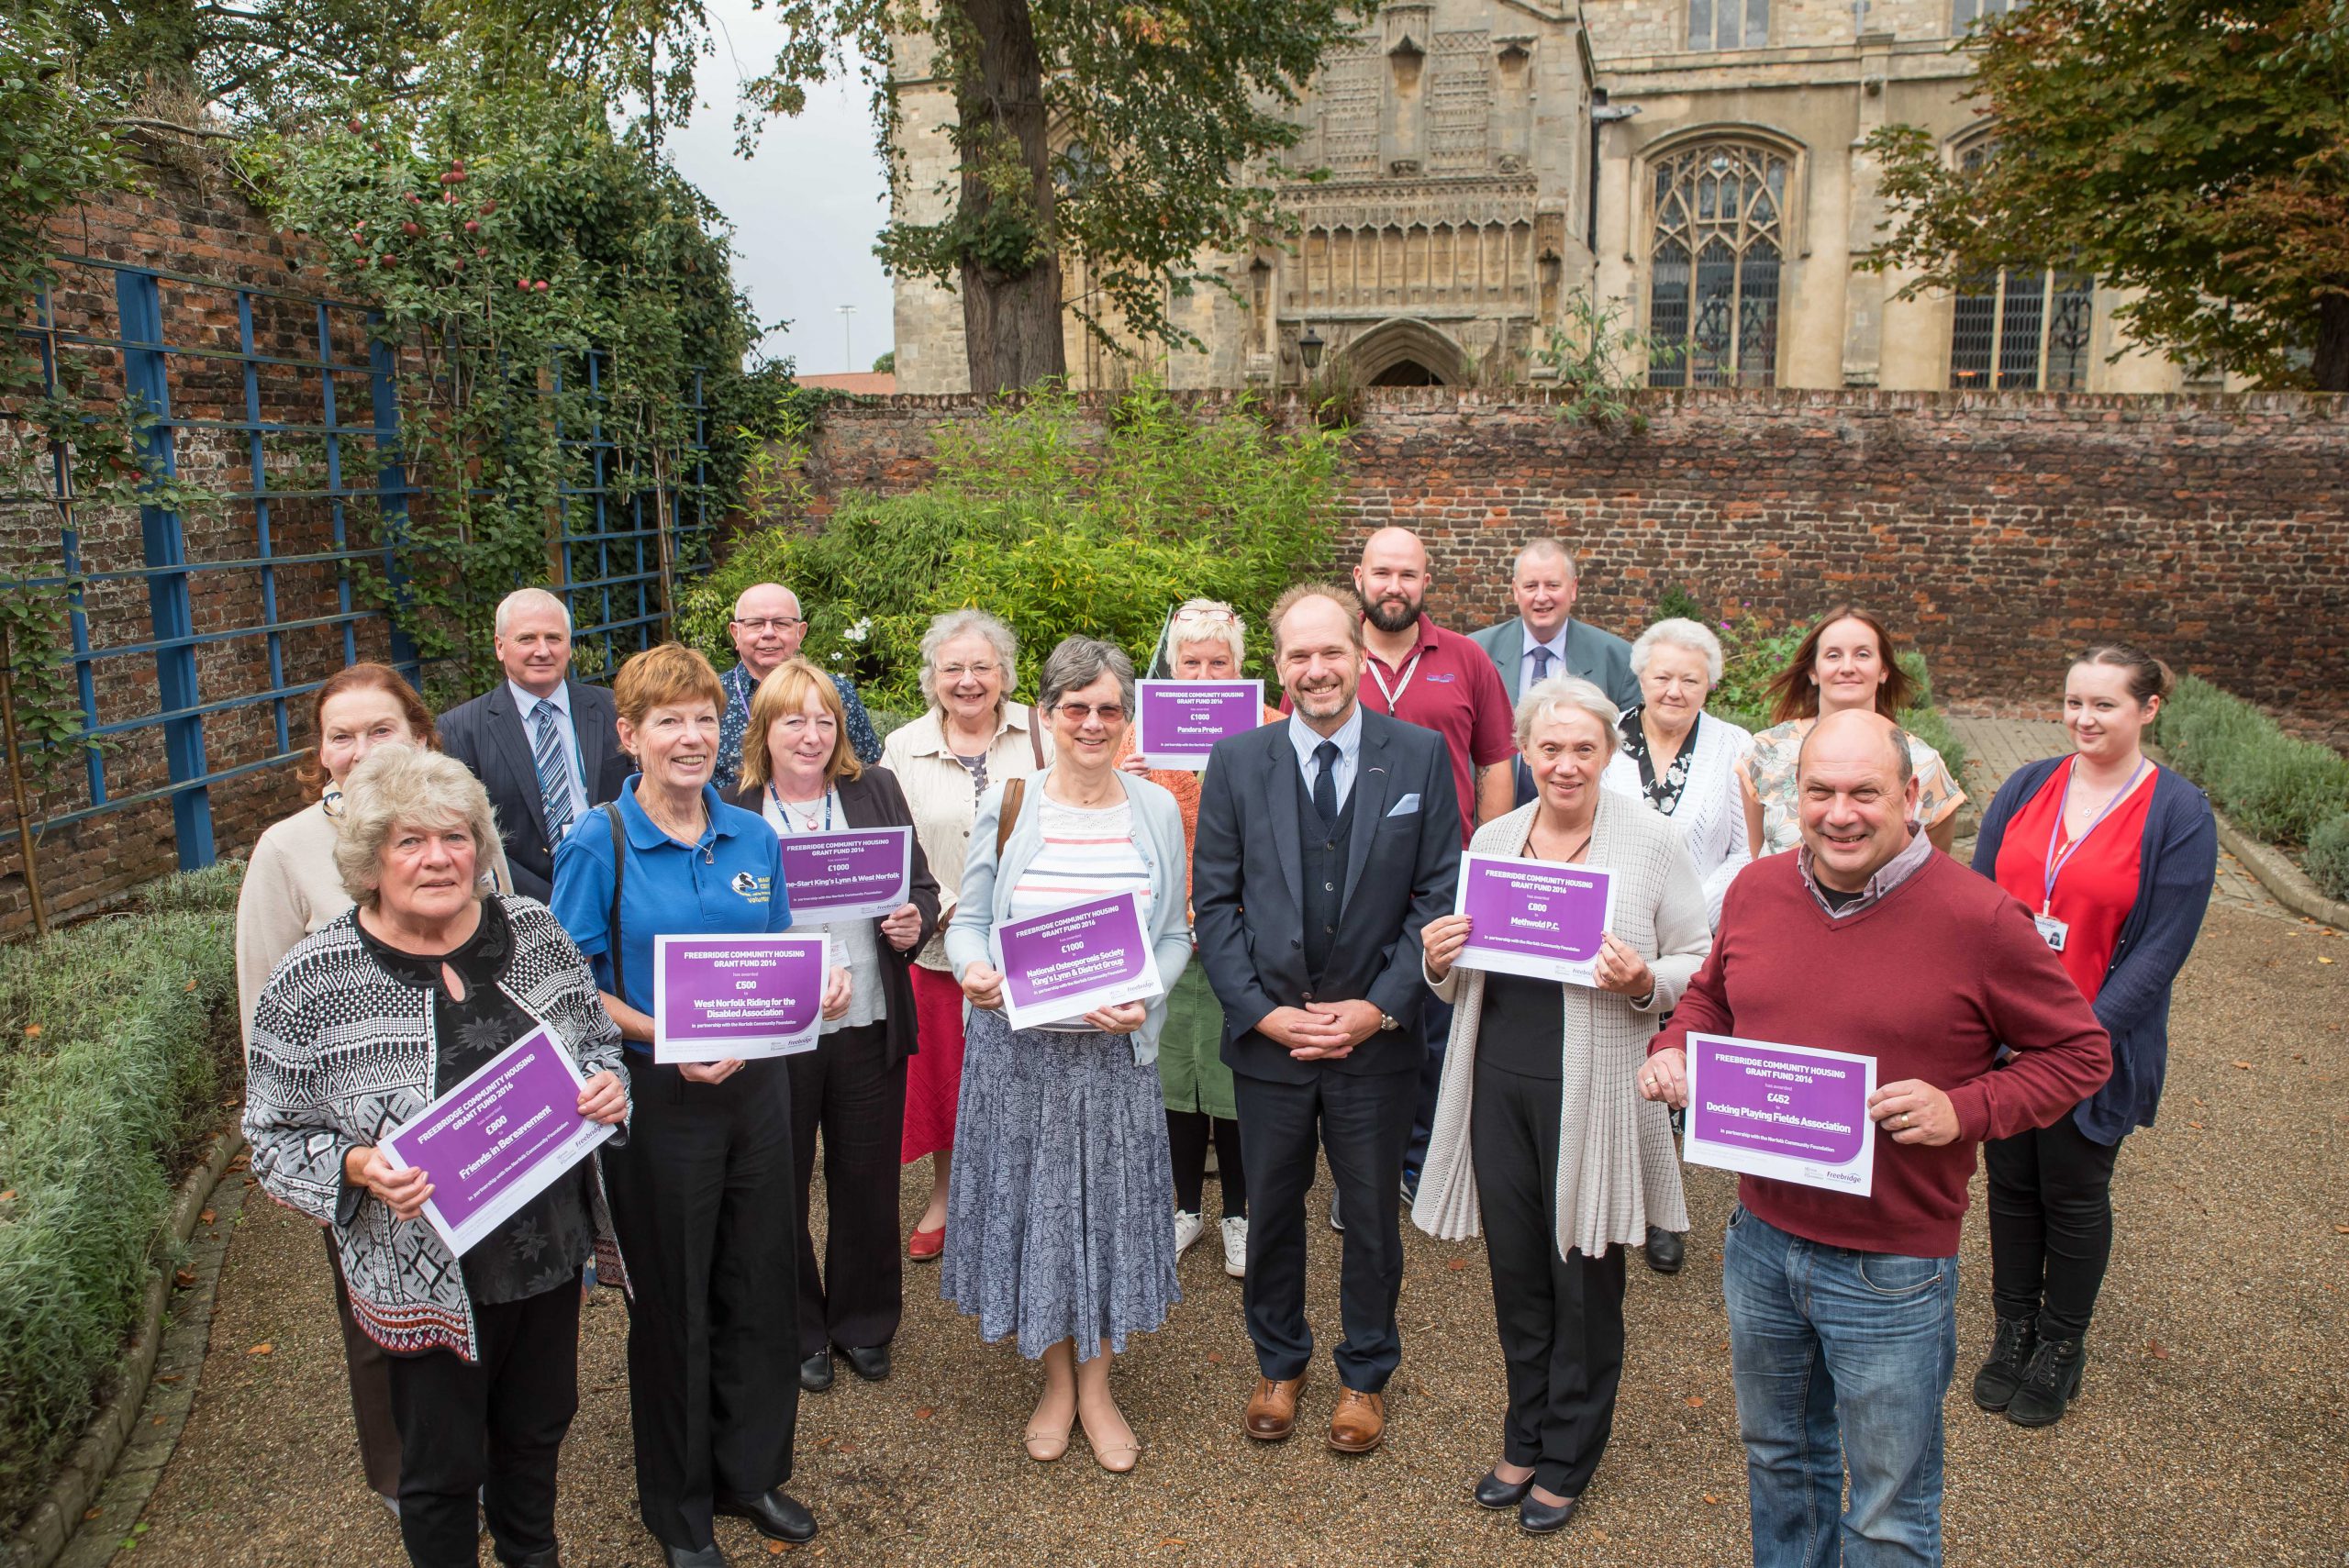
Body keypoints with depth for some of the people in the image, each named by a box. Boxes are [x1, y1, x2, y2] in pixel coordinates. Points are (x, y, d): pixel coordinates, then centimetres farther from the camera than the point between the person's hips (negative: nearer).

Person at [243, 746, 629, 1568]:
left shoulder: (532, 929, -4)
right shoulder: (313, 982, -14)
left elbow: (596, 1038, 9)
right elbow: (274, 1136, -7)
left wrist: (606, 1084, -11)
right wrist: (360, 1169, -24)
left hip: (552, 1248, 4)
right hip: (425, 1276, -4)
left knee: (539, 1430, 25)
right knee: (443, 1468, 14)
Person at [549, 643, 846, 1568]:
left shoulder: (753, 838, 4)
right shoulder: (598, 846, -9)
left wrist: (817, 987, -9)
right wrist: (667, 1040, -22)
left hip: (755, 1084, 4)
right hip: (658, 1099, -4)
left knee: (760, 1285, 13)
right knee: (671, 1303, 10)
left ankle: (751, 1472, 36)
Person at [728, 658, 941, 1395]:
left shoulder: (876, 790, 3)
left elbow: (920, 886, 6)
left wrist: (914, 923, -14)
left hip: (869, 1027, 2)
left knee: (868, 1183, 14)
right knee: (781, 1188, 13)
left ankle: (863, 1323, 35)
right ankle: (797, 1333, 33)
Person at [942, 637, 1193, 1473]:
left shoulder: (1155, 809, 0)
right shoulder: (1006, 804, -3)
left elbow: (1175, 934, 4)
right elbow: (969, 920, 1)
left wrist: (1142, 997, -15)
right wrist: (974, 973, -21)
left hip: (1116, 1047, 1)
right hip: (1019, 1043, 0)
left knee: (1110, 1204, 10)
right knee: (1033, 1202, 10)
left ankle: (1098, 1388, 30)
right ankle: (1057, 1381, 31)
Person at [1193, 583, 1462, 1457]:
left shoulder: (1420, 755, -4)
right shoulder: (1237, 761, -2)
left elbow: (1439, 896, -4)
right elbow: (1214, 901, -1)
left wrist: (1379, 1007, -12)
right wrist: (1260, 1012, -10)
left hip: (1376, 1036, -1)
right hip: (1266, 1034, 1)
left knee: (1372, 1214, 16)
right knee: (1271, 1211, 17)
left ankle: (1365, 1375, 38)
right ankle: (1279, 1364, 41)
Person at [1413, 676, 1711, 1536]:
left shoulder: (1653, 843, -6)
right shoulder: (1492, 839, 7)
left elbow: (1702, 967, -3)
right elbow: (1463, 976, 15)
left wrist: (1644, 983, -22)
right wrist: (1440, 962, -7)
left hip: (1595, 1093, -4)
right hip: (1500, 1078, 4)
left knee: (1584, 1280, 10)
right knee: (1516, 1270, 15)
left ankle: (1566, 1461, 30)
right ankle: (1524, 1439, 37)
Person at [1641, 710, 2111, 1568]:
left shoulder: (1978, 918, -16)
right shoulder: (1756, 890, -2)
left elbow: (2080, 1052, -7)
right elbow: (1710, 996, 15)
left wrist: (1964, 1110, -22)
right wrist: (1674, 1049, -6)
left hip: (1891, 1272, -4)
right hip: (1760, 1240, 5)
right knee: (1778, 1457, 26)